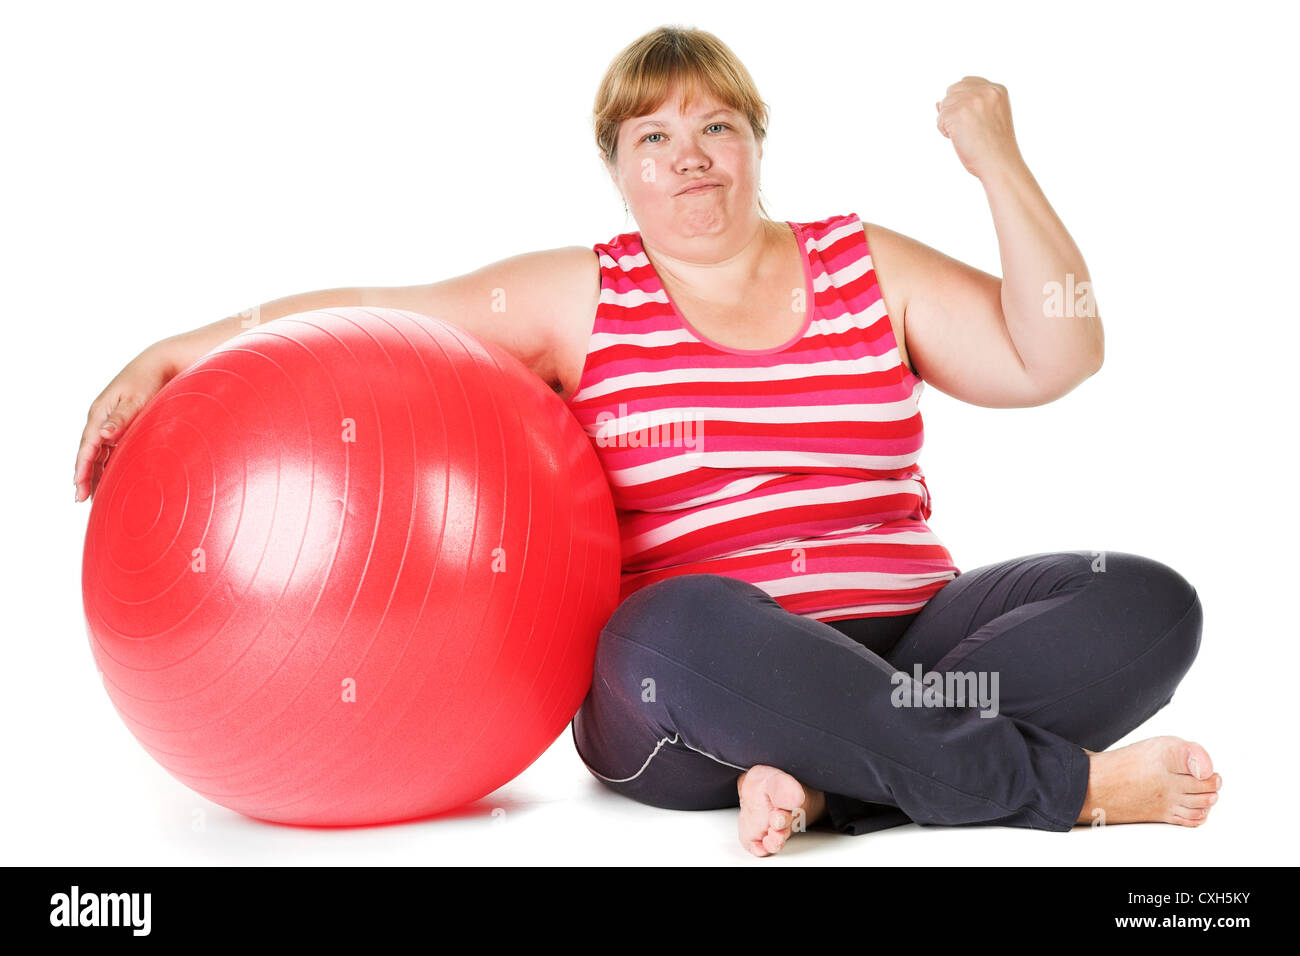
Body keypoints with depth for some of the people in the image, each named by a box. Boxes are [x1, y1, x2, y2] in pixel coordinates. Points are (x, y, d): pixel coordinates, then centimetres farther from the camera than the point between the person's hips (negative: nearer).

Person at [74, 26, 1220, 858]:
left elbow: (1052, 357, 8)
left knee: (1148, 603, -18)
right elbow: (360, 315, 9)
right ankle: (1066, 781, -26)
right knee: (686, 628, -39)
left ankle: (820, 773, -29)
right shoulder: (581, 297, 11)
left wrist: (997, 161, 1)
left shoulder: (866, 265, 15)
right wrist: (169, 357, 0)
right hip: (701, 675, -3)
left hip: (905, 638, 3)